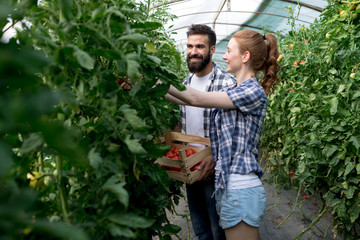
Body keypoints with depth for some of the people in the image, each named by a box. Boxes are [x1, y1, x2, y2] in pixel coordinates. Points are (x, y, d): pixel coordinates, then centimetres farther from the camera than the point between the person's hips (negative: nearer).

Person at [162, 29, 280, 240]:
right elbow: (190, 99, 11)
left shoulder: (253, 92, -13)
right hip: (227, 185, 9)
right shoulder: (233, 91, 14)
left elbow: (197, 98, -17)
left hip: (240, 189, -9)